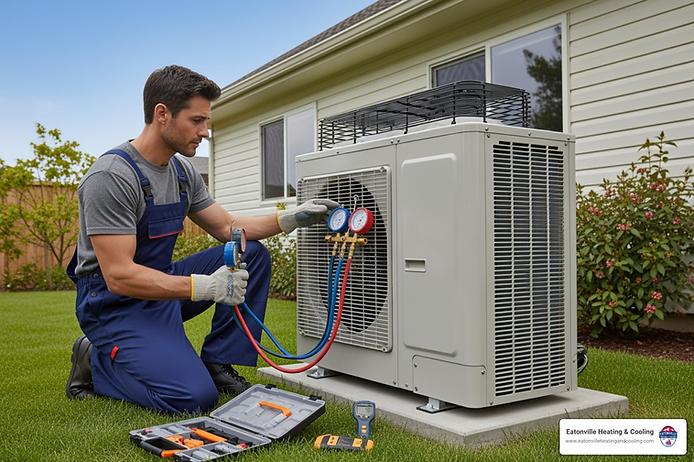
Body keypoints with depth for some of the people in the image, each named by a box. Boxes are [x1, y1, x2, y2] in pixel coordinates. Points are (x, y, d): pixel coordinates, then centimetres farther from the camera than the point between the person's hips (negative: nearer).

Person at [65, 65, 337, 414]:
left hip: (160, 285, 8)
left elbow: (227, 227, 11)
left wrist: (289, 219, -3)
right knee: (195, 398, -23)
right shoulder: (110, 177, -22)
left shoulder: (182, 171, 4)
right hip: (116, 304, -8)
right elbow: (119, 276, -27)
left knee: (252, 254, -1)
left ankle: (217, 364, 0)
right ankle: (96, 362, 2)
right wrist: (205, 287, -34)